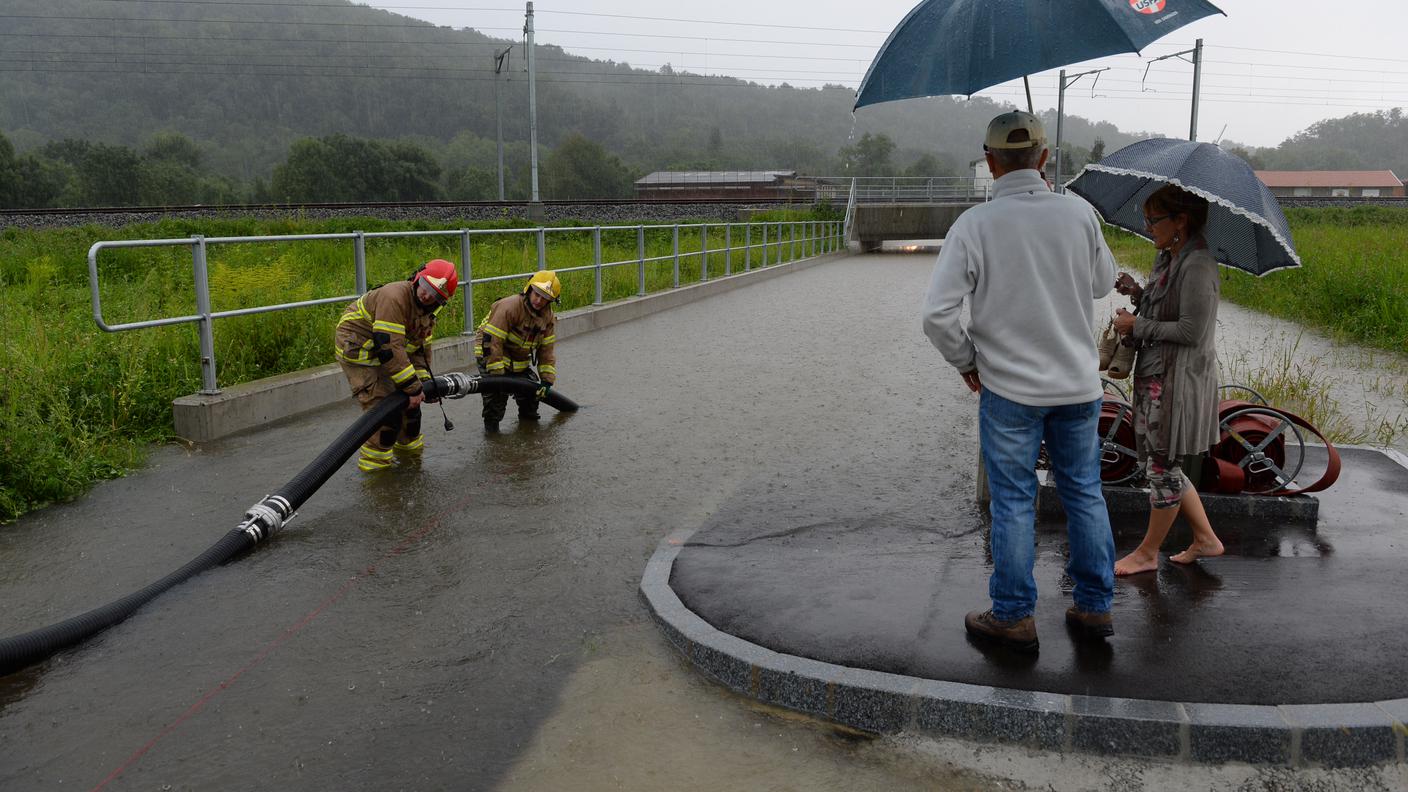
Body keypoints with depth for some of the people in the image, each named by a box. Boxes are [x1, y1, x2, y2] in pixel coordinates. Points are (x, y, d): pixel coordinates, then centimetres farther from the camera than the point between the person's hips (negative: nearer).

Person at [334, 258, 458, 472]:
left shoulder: (427, 310, 0)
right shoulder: (394, 297, -31)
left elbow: (421, 347, 9)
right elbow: (390, 348, -34)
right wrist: (412, 388, -30)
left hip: (382, 351, 9)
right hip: (357, 349, -9)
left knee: (410, 397, 15)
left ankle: (408, 442, 35)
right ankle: (374, 459, -2)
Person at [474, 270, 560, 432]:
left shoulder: (547, 316, -5)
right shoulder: (509, 307, -30)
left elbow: (546, 349, -1)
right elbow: (491, 341, -31)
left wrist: (547, 379, -7)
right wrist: (497, 373, -31)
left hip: (520, 361, 7)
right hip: (491, 355, -7)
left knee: (532, 387, 10)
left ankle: (528, 416, 37)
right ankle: (491, 423, 0)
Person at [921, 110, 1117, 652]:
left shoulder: (974, 225, -14)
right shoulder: (1079, 214, -5)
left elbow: (938, 314, -17)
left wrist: (966, 362, 1)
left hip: (1008, 387, -3)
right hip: (1078, 384, 3)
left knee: (1013, 502, 7)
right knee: (1084, 494, 15)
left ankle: (1014, 616, 17)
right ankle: (1094, 607, 25)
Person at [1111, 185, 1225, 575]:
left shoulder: (1198, 266, -19)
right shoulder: (1167, 258, 11)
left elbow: (1191, 330, -22)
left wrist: (1137, 326, -14)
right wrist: (1137, 293, 3)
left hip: (1180, 379, -10)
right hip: (1156, 375, 10)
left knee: (1163, 467, 3)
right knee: (1163, 466, 17)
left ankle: (1147, 553, 18)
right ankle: (1206, 539, 30)